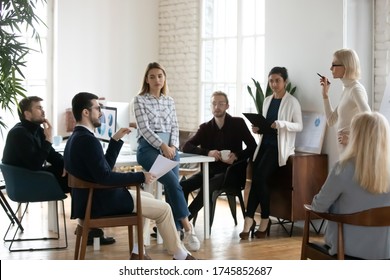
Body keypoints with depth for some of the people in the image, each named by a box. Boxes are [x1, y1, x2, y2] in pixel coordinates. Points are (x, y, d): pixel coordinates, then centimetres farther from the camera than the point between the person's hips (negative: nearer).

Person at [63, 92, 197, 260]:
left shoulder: (77, 137, 11)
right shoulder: (87, 140, -22)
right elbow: (104, 177, -26)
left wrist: (116, 139, 12)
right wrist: (141, 177, -20)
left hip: (94, 198, 11)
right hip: (101, 202, -11)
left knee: (148, 197, 26)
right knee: (163, 208, -1)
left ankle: (137, 253, 22)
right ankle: (180, 256, 16)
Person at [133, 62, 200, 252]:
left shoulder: (169, 101, 18)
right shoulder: (140, 100, 3)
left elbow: (174, 126, 13)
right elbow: (144, 128, -6)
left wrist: (173, 146, -6)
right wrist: (162, 146, -17)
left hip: (170, 147, 5)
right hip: (149, 147, -4)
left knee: (171, 186, -15)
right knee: (172, 182, -25)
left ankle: (176, 232, -15)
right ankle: (187, 228, -22)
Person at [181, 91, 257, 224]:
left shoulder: (238, 123, 4)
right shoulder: (205, 128, 10)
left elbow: (253, 147, 3)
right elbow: (186, 147, -1)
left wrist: (236, 156, -16)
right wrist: (208, 152, -19)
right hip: (210, 169, 4)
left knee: (208, 187, -33)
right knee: (182, 186, -23)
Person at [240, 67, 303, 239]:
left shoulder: (292, 102, -4)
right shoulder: (267, 101, 15)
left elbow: (299, 126, -8)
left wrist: (281, 124, -24)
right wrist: (258, 128, -1)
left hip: (279, 146, -6)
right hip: (265, 143, 6)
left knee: (260, 177, -20)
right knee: (256, 178, -12)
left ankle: (264, 219, -7)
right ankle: (250, 220, -13)